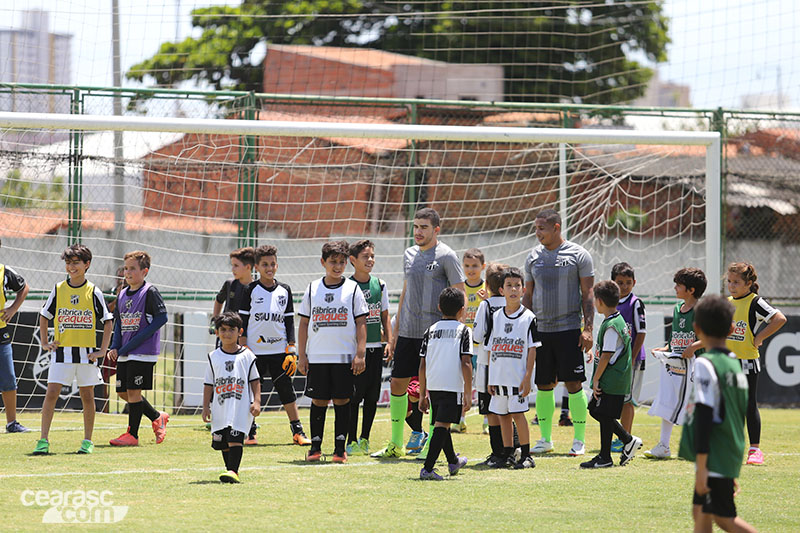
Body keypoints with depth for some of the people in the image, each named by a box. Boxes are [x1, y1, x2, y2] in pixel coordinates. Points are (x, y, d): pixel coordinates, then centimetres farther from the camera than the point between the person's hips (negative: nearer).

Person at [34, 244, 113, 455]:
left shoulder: (93, 292, 0)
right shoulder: (58, 290, 4)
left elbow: (107, 321, 5)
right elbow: (44, 316, 17)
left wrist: (103, 350, -2)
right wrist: (44, 343, 9)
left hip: (87, 353, -1)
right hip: (62, 351, 1)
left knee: (87, 396, 5)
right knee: (51, 393, -8)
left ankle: (88, 441, 15)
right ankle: (43, 441, -7)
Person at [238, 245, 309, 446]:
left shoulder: (284, 290, 7)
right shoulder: (251, 291, 0)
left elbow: (289, 321, 10)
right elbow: (242, 321, 0)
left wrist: (291, 350, 4)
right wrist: (243, 348, -6)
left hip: (279, 350, 2)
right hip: (255, 350, -2)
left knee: (287, 391, 1)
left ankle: (297, 431, 5)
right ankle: (250, 433, 11)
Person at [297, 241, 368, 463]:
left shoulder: (353, 289, 3)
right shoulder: (313, 289, 8)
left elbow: (361, 323, 2)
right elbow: (304, 323, 11)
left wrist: (360, 354, -7)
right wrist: (302, 355, 5)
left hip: (345, 357, -1)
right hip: (317, 357, 1)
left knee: (342, 400, 0)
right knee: (318, 401, 3)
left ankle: (340, 448, 5)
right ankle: (315, 447, 10)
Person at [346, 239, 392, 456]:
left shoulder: (379, 284, 9)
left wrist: (389, 342, 7)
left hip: (376, 348, 5)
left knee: (372, 396, 6)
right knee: (354, 395, -6)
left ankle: (365, 439, 15)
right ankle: (352, 441, 1)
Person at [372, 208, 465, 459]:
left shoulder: (446, 256, -6)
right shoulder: (410, 254, 13)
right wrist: (396, 331, 18)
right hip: (407, 332, 7)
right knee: (398, 383, 7)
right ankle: (396, 444, 17)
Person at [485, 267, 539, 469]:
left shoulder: (528, 318, -3)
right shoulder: (496, 317, 9)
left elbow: (532, 349, -5)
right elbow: (490, 349, 12)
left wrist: (527, 377, -11)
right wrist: (490, 378, 8)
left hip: (518, 377, -5)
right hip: (499, 377, 5)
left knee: (517, 413, -7)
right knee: (503, 414, 8)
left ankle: (526, 455, 1)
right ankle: (507, 454, 16)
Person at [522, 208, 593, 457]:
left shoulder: (578, 255, -3)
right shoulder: (533, 257, 9)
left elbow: (587, 295, -2)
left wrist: (588, 328, -10)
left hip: (569, 329, -4)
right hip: (540, 330, 4)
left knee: (573, 383, -5)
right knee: (543, 385, 5)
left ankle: (579, 439, 2)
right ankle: (545, 438, 15)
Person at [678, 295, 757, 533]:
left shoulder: (705, 364, -14)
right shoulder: (734, 364, 12)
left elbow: (704, 416, -20)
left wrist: (701, 465, -19)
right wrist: (732, 472, 24)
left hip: (714, 458, -9)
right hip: (731, 456, 9)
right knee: (701, 513, 12)